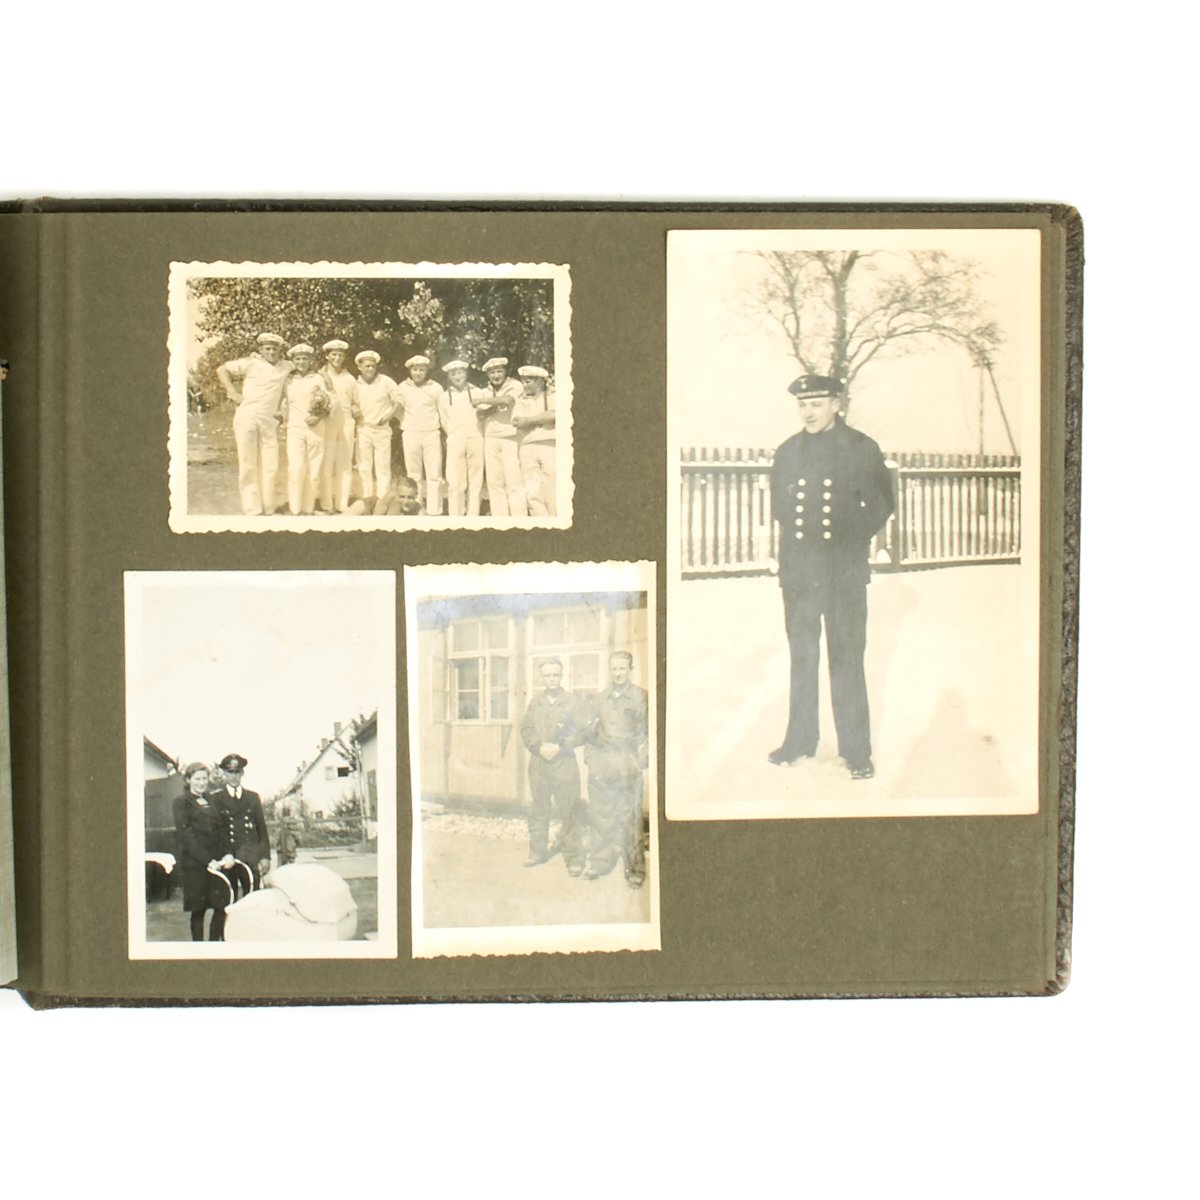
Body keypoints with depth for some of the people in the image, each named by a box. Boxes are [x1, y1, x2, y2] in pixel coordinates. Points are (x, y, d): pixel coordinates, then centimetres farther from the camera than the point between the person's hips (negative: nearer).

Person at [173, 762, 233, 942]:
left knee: (222, 906, -4)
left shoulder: (212, 802, 16)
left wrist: (227, 854, -8)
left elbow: (223, 829, 10)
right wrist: (208, 860, -17)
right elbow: (187, 836, -9)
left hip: (217, 861, 4)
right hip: (194, 863, -4)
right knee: (198, 909, 1)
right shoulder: (181, 804, 0)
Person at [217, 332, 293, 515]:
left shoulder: (285, 367, 12)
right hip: (247, 417, -4)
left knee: (270, 466, 2)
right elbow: (222, 369, 3)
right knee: (248, 465, -1)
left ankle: (268, 510, 11)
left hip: (269, 421, 4)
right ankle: (252, 510, 1)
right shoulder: (251, 363, 2)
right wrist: (233, 393, -5)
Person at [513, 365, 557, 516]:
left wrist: (528, 420, -4)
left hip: (549, 446, -3)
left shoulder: (551, 398, 10)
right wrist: (542, 419, -6)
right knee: (532, 492, -6)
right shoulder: (521, 401, 19)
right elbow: (516, 422, 3)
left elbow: (553, 415, -10)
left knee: (552, 491, -6)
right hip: (528, 448, 3)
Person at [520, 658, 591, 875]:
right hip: (538, 763, 4)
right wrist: (539, 747, -9)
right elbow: (526, 729, 8)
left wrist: (559, 747, -15)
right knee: (538, 810, 10)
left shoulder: (575, 702, 2)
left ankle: (574, 857, 2)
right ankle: (538, 852, 21)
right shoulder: (535, 702, 13)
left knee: (569, 812, -4)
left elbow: (581, 732, -5)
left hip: (564, 764, -4)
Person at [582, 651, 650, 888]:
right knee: (599, 815, 2)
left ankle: (635, 868, 1)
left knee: (630, 816, -5)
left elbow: (648, 731, 0)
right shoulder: (600, 699, 16)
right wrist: (590, 755, 10)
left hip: (628, 764, -4)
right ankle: (600, 862, 12)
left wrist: (642, 758, -9)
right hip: (601, 763, 4)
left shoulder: (641, 697, 3)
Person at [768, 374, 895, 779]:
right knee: (801, 659, 12)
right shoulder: (787, 452, 9)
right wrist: (796, 537, 9)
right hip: (798, 571, 4)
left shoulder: (861, 449, -2)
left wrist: (853, 540, -1)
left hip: (845, 574, -4)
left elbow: (881, 504, 2)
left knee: (846, 662, -2)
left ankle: (857, 750, 5)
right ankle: (800, 740, 23)